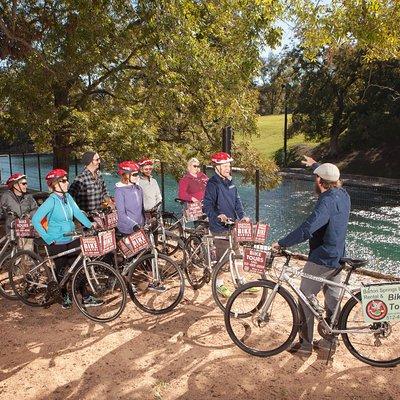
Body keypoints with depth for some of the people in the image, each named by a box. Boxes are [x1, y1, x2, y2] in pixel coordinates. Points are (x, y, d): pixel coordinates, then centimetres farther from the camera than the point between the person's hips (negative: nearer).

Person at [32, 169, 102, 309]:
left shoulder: (67, 196, 2)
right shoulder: (51, 201, -18)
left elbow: (78, 212, 1)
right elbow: (35, 220, -21)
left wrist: (90, 225, -11)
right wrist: (48, 238, -21)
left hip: (72, 239, 6)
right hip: (57, 242, -6)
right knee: (61, 271, 11)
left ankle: (86, 298, 15)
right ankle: (65, 297, 32)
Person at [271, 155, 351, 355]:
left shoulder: (327, 202, -25)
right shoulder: (342, 194, 2)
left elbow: (306, 230, -35)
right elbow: (331, 177, 25)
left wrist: (281, 243, -25)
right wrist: (314, 164, 40)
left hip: (321, 260, -9)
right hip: (337, 257, 9)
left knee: (305, 298, 4)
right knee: (332, 298, 17)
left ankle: (305, 343, 14)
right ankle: (330, 340, 31)